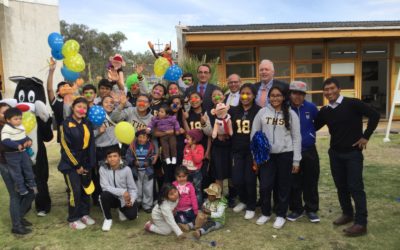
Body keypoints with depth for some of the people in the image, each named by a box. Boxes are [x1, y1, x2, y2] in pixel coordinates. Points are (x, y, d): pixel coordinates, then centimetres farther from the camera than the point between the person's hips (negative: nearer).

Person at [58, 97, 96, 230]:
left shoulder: (88, 124, 6)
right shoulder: (66, 124, -9)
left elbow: (91, 145, 6)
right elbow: (65, 147, -12)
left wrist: (89, 164, -1)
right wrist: (76, 165, -11)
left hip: (85, 163, 5)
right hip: (70, 164, -5)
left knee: (86, 189, 11)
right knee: (75, 190, -4)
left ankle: (84, 214, 27)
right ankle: (73, 219, 11)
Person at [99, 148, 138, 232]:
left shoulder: (126, 169, -13)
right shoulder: (103, 169, -12)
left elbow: (133, 189, -8)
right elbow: (105, 187, -19)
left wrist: (131, 200, -26)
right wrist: (122, 192, -29)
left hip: (125, 199, 0)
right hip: (112, 198, 0)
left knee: (132, 215, -24)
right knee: (104, 195, -32)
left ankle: (121, 210, 16)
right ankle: (108, 218, -5)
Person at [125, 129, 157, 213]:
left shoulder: (151, 146, -7)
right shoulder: (132, 145, -8)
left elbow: (154, 157, -6)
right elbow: (128, 156, -9)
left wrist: (149, 162, -24)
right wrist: (133, 161, -25)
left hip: (148, 171, 0)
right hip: (136, 171, 0)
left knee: (148, 189, 8)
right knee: (137, 189, 14)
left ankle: (147, 205, 22)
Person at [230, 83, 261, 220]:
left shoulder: (258, 111, -7)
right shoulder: (234, 111, 6)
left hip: (252, 151, -3)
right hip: (237, 151, 4)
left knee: (250, 180, 2)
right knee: (236, 180, 3)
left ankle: (251, 207, 25)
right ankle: (243, 200, 32)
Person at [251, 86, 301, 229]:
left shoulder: (291, 114, 0)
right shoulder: (262, 112, 1)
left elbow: (296, 137, 1)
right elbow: (254, 134, 6)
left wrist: (296, 160, -1)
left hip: (285, 154, -1)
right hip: (267, 154, 1)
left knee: (283, 186, 9)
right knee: (265, 185, 3)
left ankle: (281, 215, 26)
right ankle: (265, 213, 25)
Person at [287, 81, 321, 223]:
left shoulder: (311, 107, -4)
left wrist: (310, 132, 9)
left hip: (309, 150, 1)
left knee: (311, 181, 9)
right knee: (294, 182, 8)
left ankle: (311, 209, 24)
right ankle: (296, 209, 24)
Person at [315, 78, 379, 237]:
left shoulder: (352, 104, -11)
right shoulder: (324, 111, 4)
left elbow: (374, 115, -14)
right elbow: (313, 127, 14)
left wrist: (365, 137, -12)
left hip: (353, 152, -5)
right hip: (335, 153, 5)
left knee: (355, 187, -4)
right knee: (341, 186, 13)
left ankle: (361, 223, 3)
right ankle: (347, 214, 30)